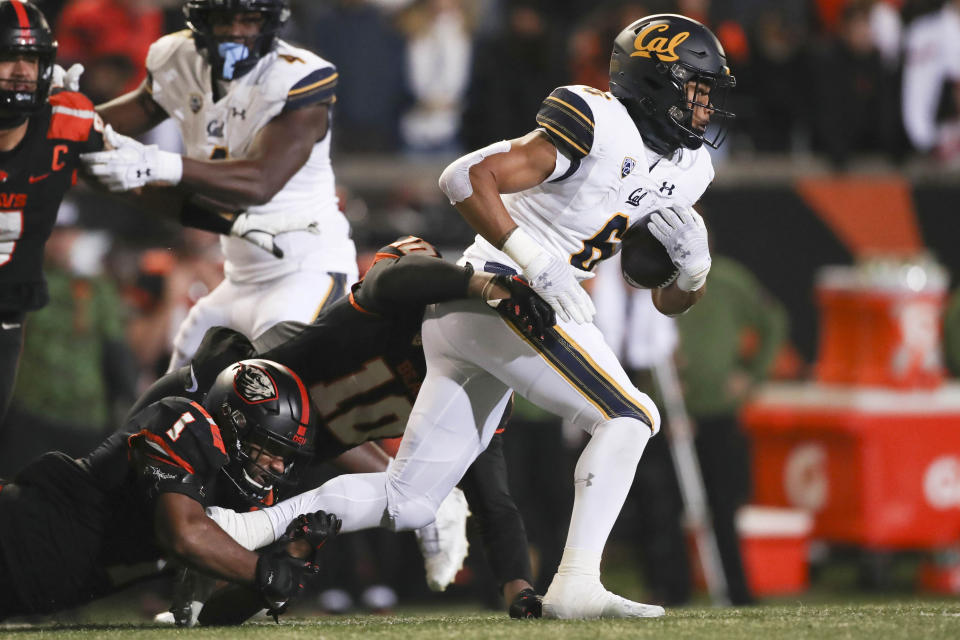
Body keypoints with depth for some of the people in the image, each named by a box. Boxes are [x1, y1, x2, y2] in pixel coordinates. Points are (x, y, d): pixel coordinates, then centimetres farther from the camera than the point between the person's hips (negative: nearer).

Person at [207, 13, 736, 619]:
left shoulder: (685, 170, 15)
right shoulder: (599, 127, -12)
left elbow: (670, 301, 21)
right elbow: (469, 177, -18)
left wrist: (695, 261, -1)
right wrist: (538, 262, -24)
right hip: (498, 291, -9)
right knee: (629, 417, -14)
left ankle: (246, 529, 4)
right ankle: (576, 586, -20)